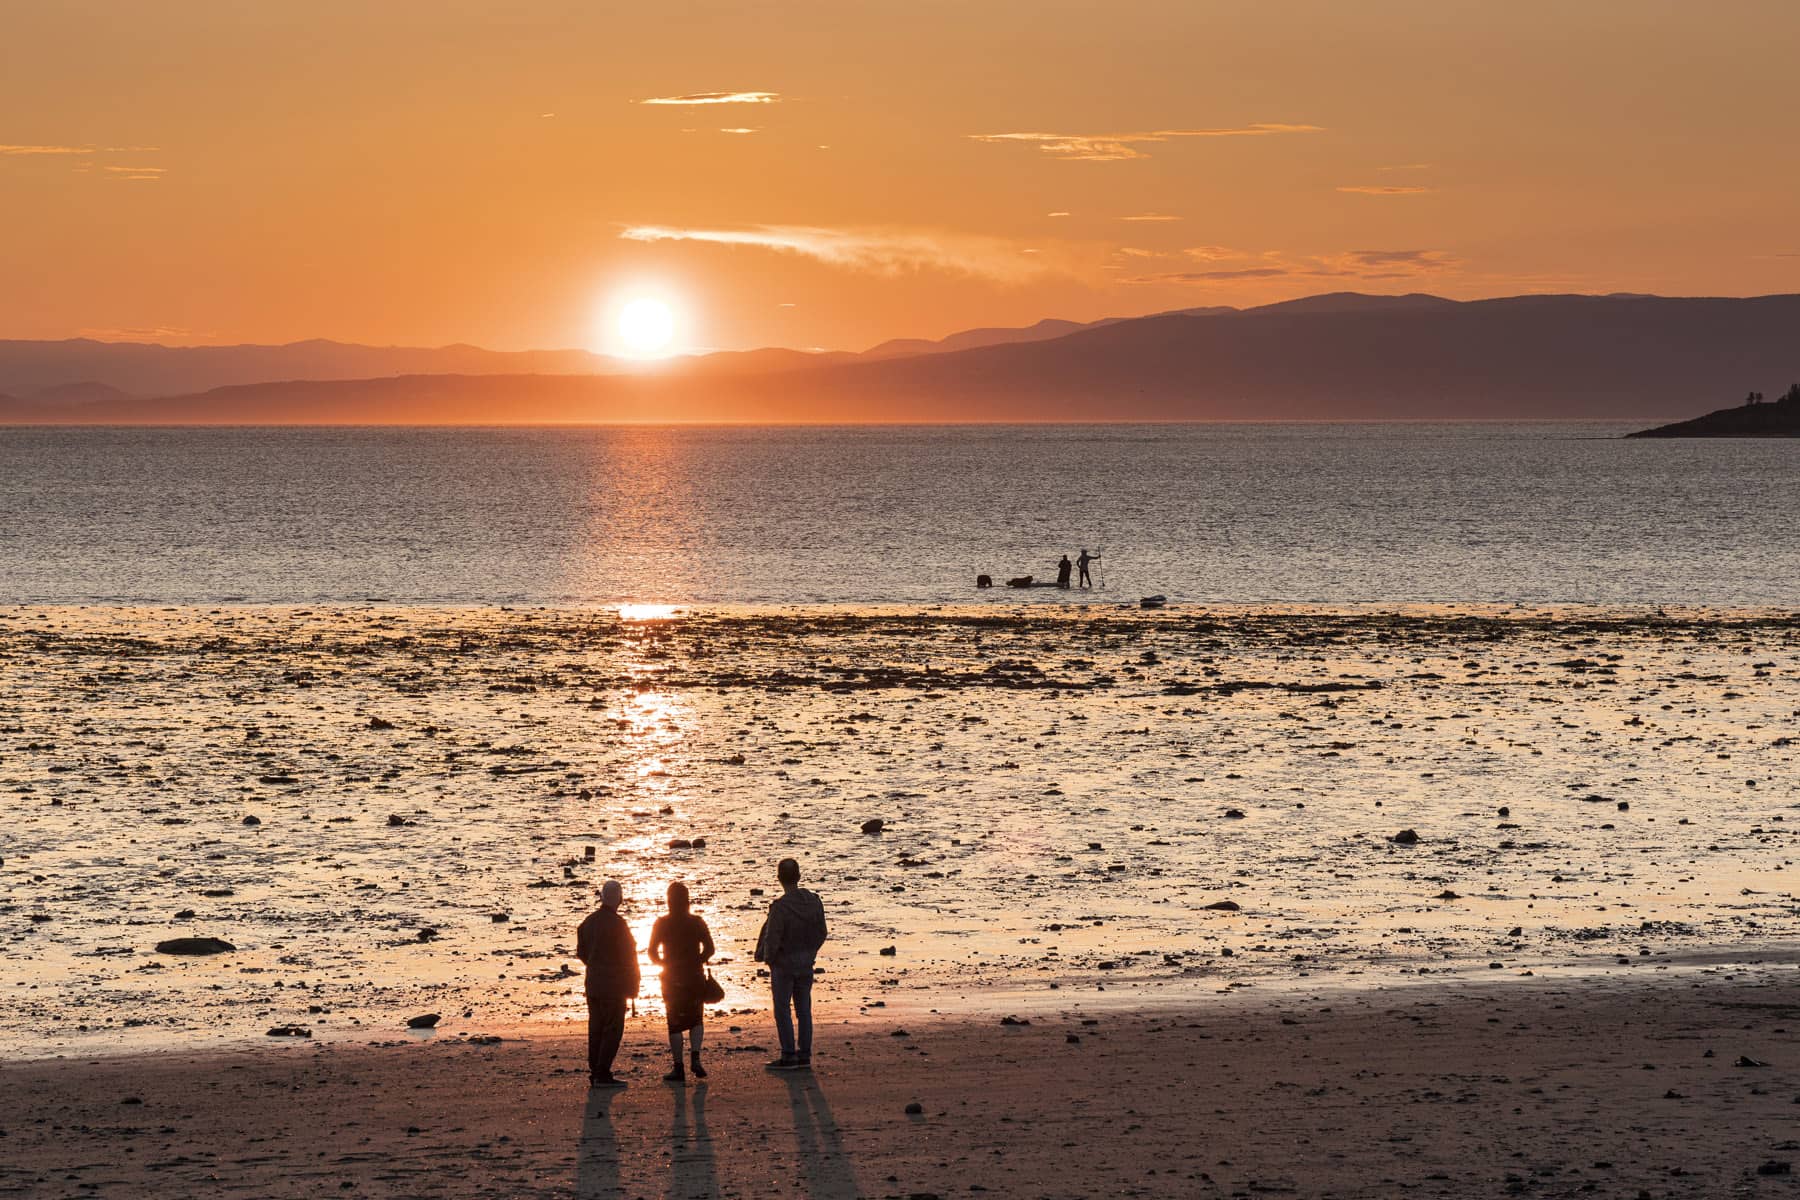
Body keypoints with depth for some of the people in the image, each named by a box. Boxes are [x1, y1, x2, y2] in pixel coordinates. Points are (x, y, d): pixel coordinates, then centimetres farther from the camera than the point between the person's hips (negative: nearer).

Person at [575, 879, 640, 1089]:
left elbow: (581, 952, 14)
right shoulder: (617, 923, -15)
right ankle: (603, 1074, -10)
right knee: (613, 1029, -5)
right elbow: (628, 956, -12)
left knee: (596, 1028, 11)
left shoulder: (589, 921, 7)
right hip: (613, 985, -7)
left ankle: (595, 1073, 12)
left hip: (593, 983, 7)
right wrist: (632, 985, -4)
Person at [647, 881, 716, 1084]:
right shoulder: (697, 922, -2)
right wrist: (697, 962, 10)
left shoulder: (661, 924, -5)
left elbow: (652, 952, -5)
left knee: (675, 1024, 4)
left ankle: (678, 1069, 1)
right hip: (695, 978, 1)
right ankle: (695, 1057, -5)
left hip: (672, 980, -1)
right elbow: (709, 948, -7)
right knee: (696, 1020, 16)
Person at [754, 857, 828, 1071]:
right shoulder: (814, 902, -4)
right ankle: (804, 1056, 15)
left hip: (783, 965, -6)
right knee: (803, 1009, 12)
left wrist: (769, 959, -2)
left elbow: (772, 940, -21)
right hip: (806, 964, 6)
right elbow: (821, 934, 4)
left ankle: (789, 1056, 5)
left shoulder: (779, 907, -23)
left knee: (782, 1010, 4)